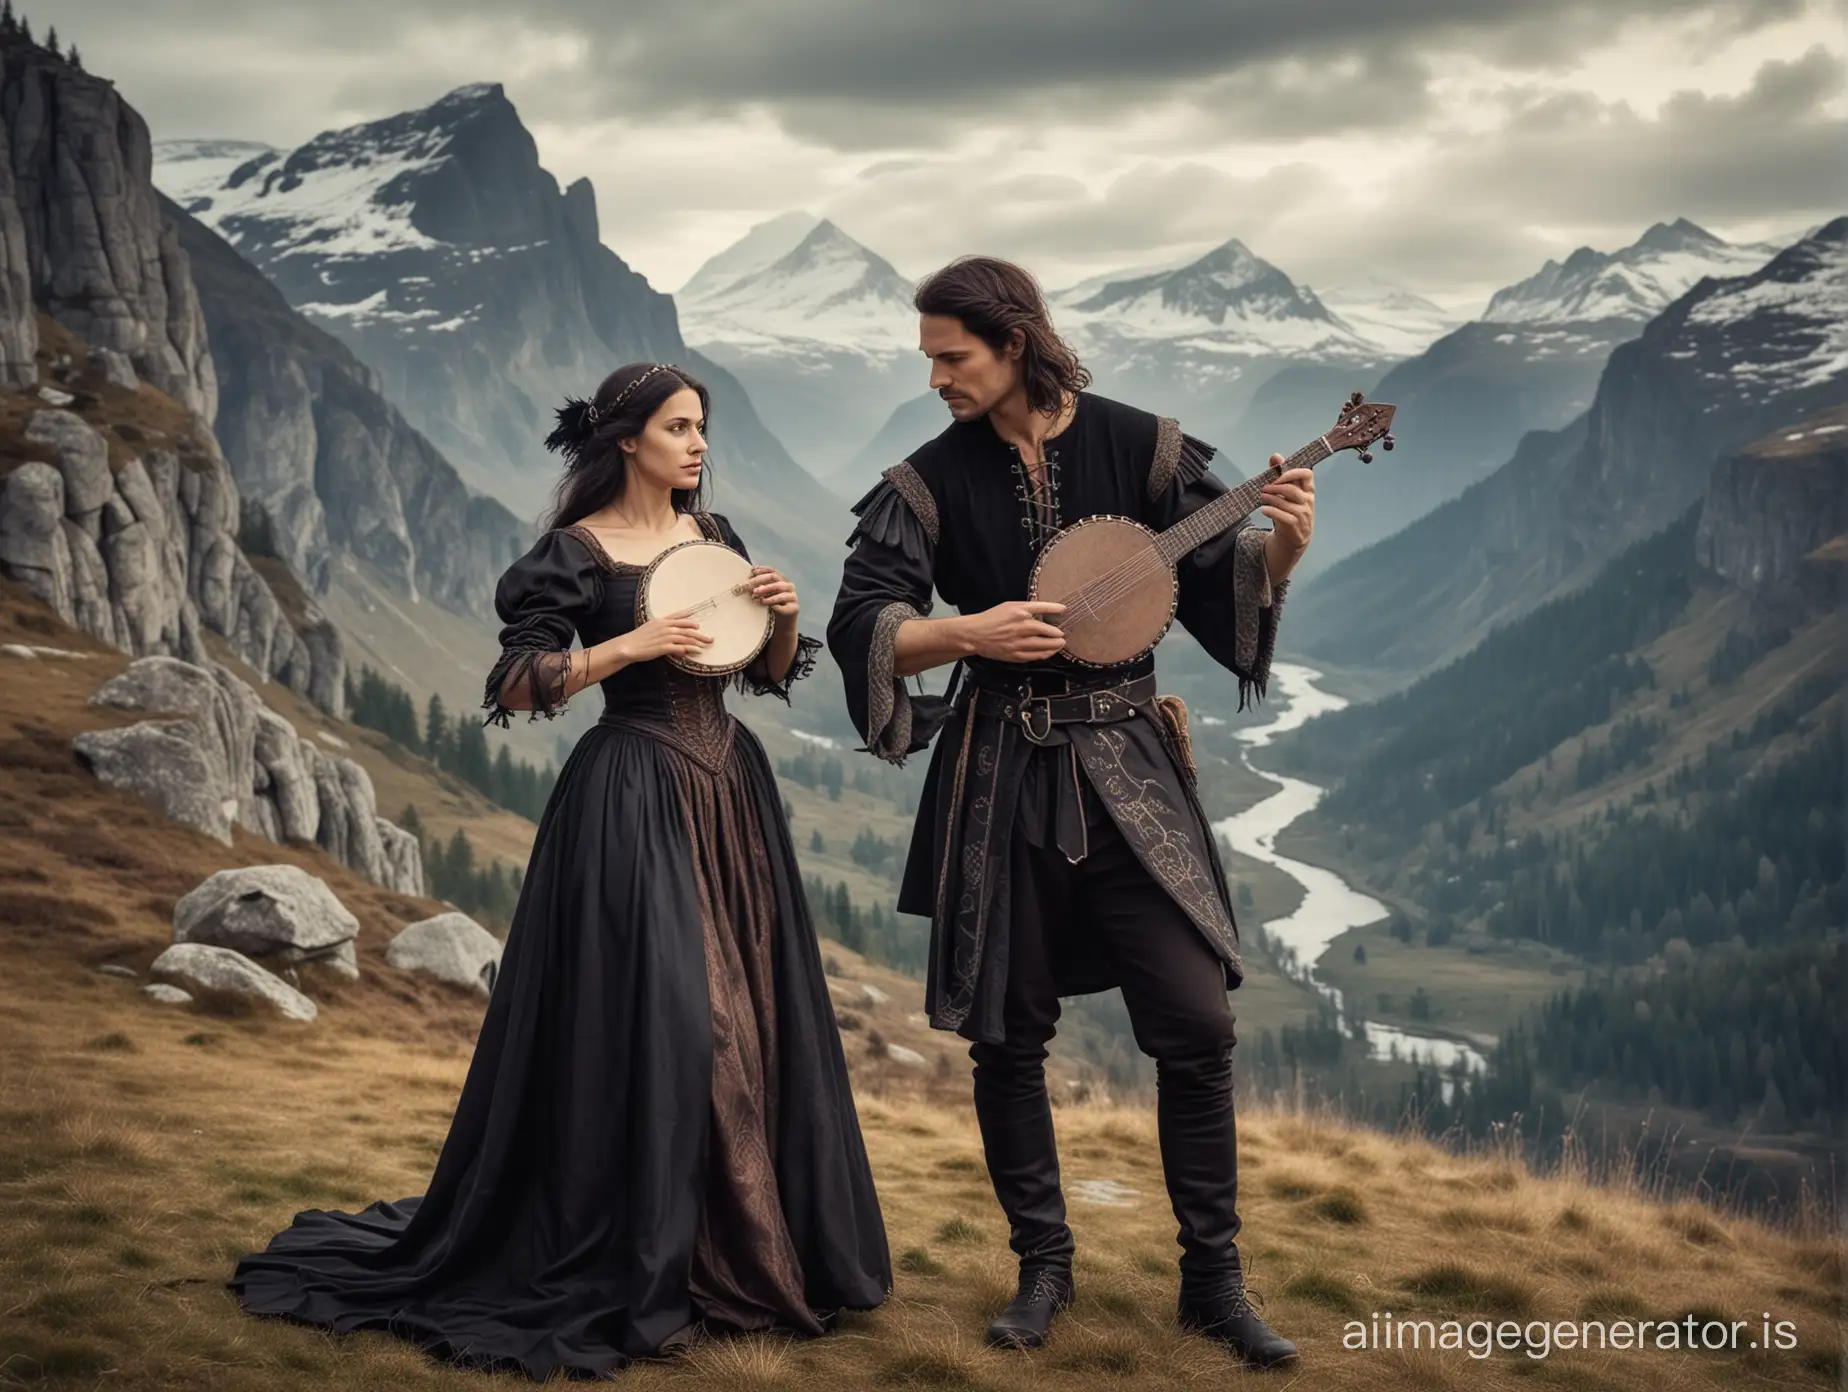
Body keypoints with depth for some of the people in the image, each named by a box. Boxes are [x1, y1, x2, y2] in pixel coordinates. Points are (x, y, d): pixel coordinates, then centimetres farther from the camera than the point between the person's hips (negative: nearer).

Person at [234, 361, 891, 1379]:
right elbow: (513, 687, -10)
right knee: (645, 1017, -8)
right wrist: (626, 646, -19)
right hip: (634, 798, -6)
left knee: (751, 1013, 8)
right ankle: (638, 1267, 5)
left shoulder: (714, 536, 12)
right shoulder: (577, 552, -6)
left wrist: (783, 617, -5)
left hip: (729, 792, 7)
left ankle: (758, 1248, 21)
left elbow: (769, 673, 15)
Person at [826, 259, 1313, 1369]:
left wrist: (1281, 546, -16)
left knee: (1197, 1020, -4)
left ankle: (1214, 1278, 11)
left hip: (1127, 772, -1)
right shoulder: (935, 480, 1)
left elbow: (1222, 578, 4)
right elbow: (860, 629, -4)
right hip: (1002, 779, 1)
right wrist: (969, 632, -19)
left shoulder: (1136, 445, 0)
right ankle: (1045, 1267, 23)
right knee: (1009, 1034, 6)